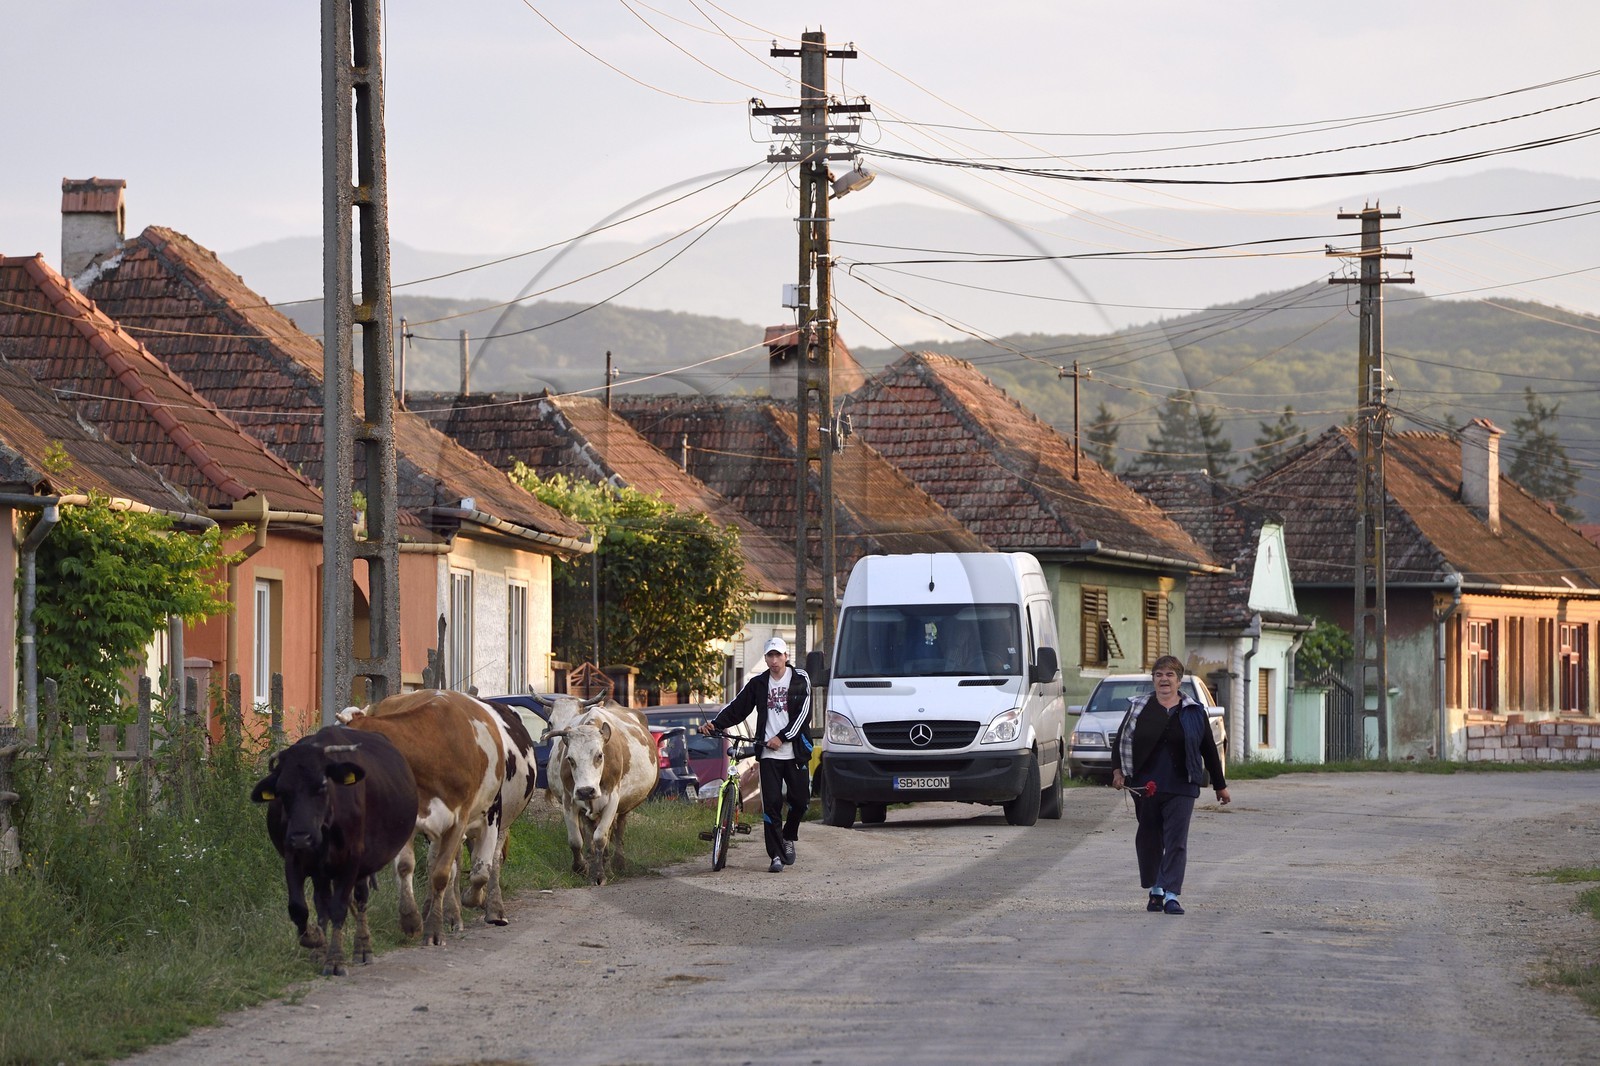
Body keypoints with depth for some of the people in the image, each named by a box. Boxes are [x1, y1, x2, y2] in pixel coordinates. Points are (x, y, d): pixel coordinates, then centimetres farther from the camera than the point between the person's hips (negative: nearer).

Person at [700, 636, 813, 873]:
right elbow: (737, 707, 10)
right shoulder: (758, 684, 11)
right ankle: (776, 856, -4)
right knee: (771, 804, -6)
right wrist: (715, 724, -6)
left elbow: (803, 714, -6)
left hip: (795, 751, -1)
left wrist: (782, 737, -13)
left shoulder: (800, 680, 3)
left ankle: (788, 838, 29)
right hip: (769, 755, 1)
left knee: (800, 799, 0)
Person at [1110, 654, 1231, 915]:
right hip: (1145, 785, 1)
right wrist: (1118, 770, -4)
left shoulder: (1193, 711, 7)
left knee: (1176, 841, -8)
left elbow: (1209, 749, 11)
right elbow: (1121, 741, 10)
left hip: (1180, 787, -1)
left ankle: (1171, 894, -10)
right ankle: (1155, 889, 23)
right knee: (1148, 839, 8)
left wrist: (1220, 785, 14)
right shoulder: (1139, 708, 8)